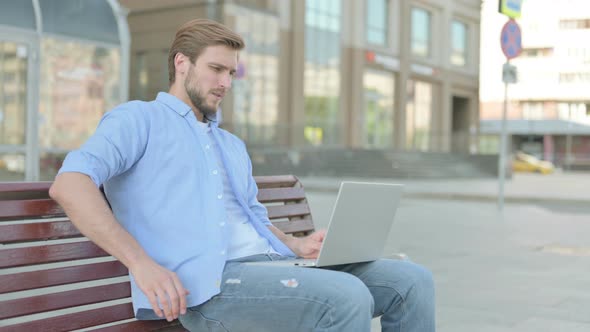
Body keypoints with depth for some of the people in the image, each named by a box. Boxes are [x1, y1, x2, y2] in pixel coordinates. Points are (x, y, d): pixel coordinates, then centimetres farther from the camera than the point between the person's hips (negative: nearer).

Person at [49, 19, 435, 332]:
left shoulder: (233, 145, 30)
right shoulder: (138, 119, 6)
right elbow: (69, 183, -10)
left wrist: (296, 244, 7)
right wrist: (141, 262, -21)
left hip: (269, 262, 8)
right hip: (207, 282, -7)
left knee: (411, 279, -7)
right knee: (346, 298, -30)